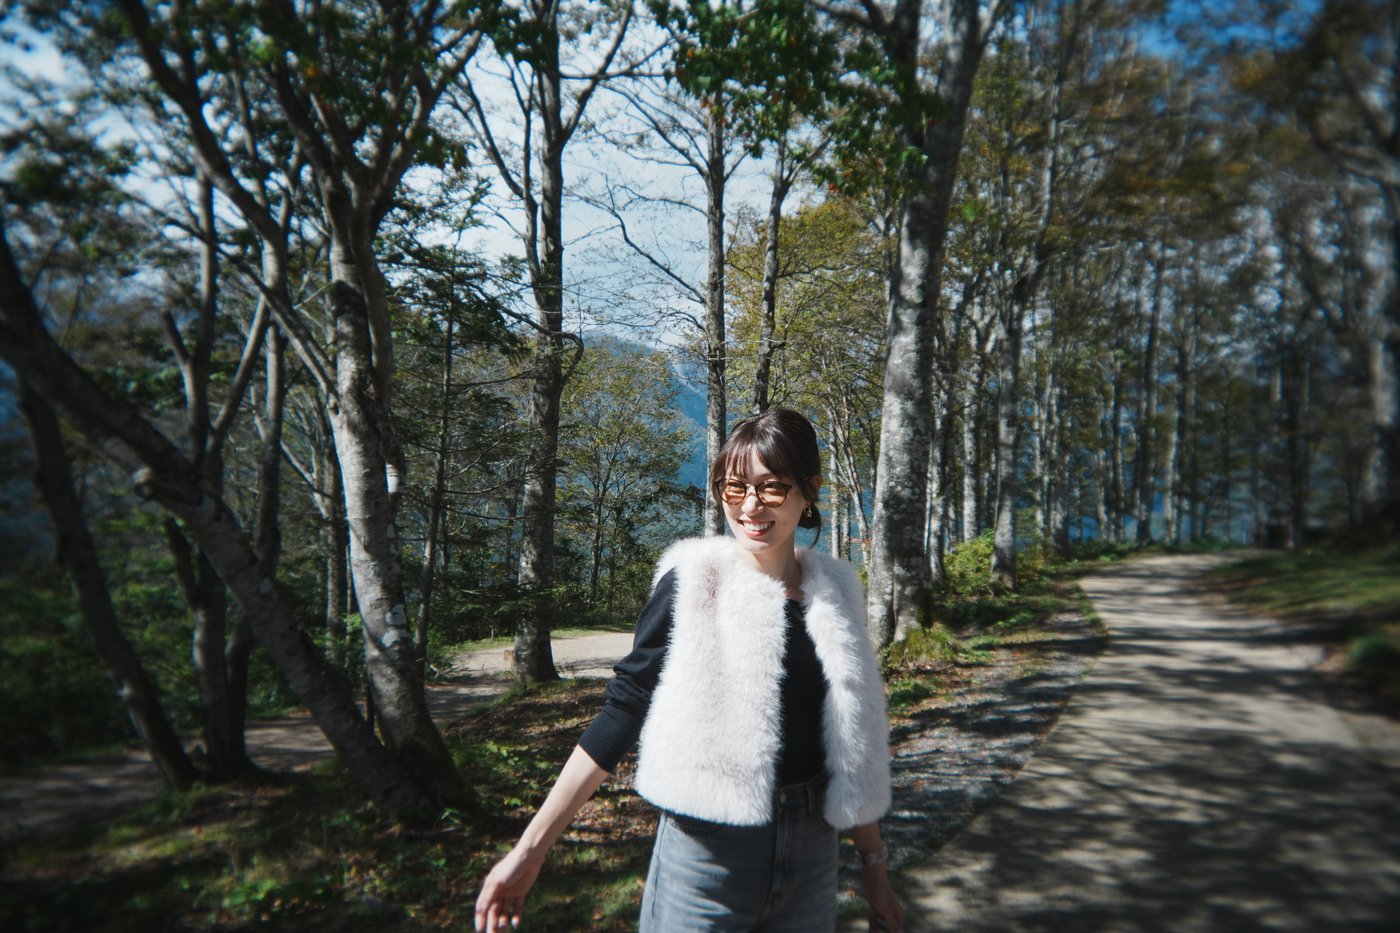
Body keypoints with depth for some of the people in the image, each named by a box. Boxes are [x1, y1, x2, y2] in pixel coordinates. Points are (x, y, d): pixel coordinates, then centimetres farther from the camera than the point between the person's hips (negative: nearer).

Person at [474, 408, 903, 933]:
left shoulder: (836, 593, 0)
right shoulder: (692, 586, -12)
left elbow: (853, 748, 8)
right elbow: (625, 709, -10)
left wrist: (873, 862, 11)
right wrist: (530, 848, -13)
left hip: (811, 852, 4)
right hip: (705, 855, -4)